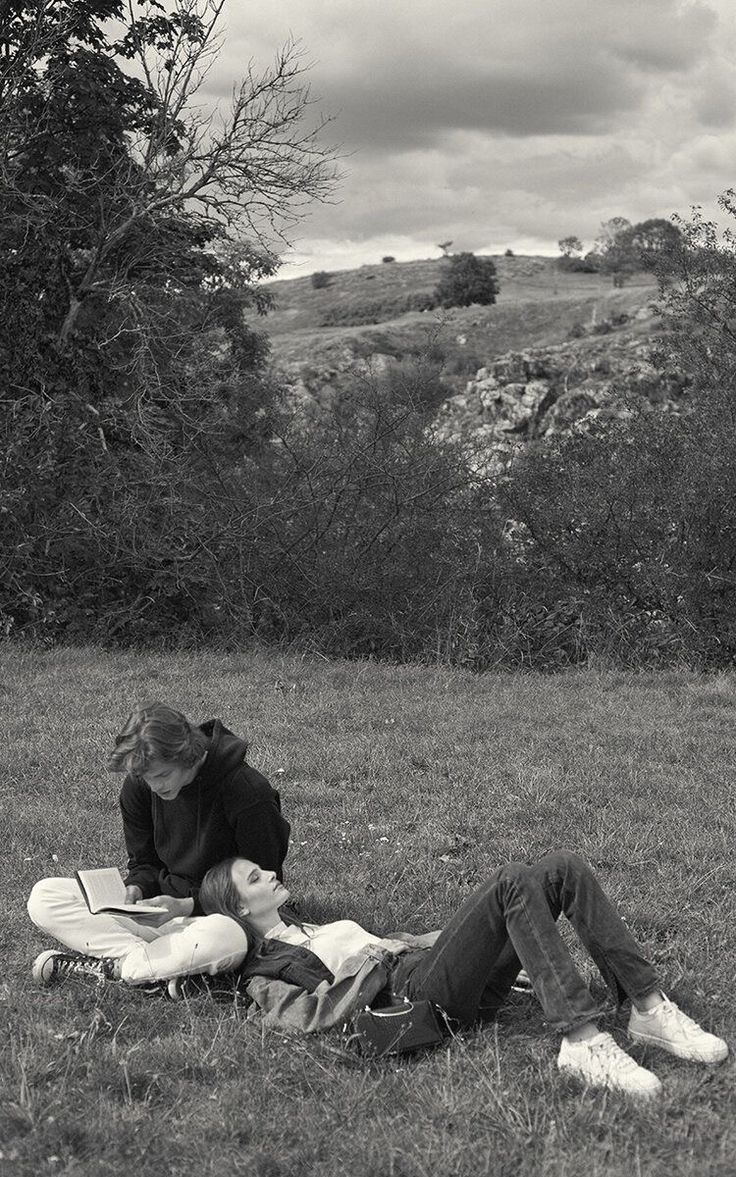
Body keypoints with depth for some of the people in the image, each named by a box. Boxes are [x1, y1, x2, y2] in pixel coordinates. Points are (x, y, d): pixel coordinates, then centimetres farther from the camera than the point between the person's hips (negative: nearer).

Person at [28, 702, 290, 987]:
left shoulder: (248, 792, -20)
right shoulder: (138, 786, -4)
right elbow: (144, 860, 11)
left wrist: (189, 906, -23)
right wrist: (136, 889, -13)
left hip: (222, 914, -4)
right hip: (164, 906, 5)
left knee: (226, 938, -45)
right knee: (44, 896, -12)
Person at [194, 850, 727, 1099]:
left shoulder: (314, 928, 34)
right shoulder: (263, 973, 7)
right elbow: (315, 1013, -12)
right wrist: (381, 959, -9)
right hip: (417, 989, -8)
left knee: (564, 868, -9)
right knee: (515, 882, -30)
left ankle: (648, 1006, -15)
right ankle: (583, 1041, -38)